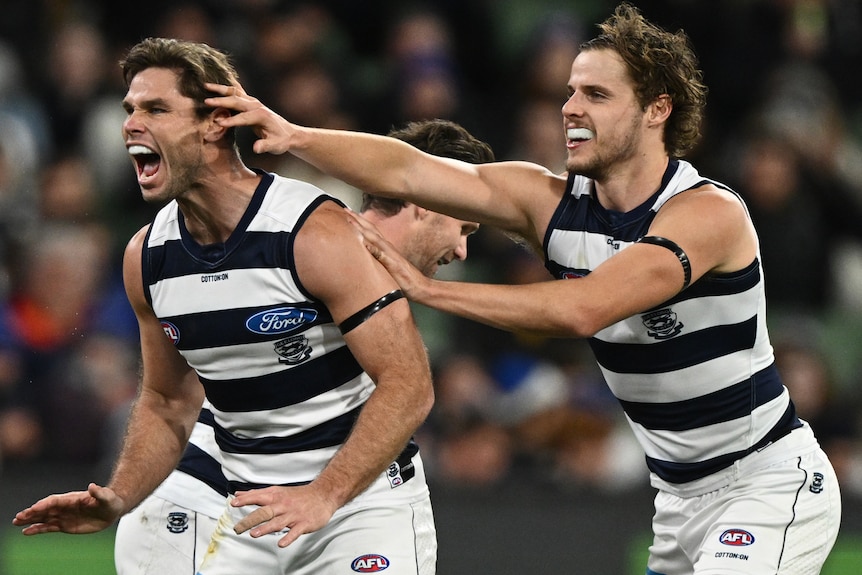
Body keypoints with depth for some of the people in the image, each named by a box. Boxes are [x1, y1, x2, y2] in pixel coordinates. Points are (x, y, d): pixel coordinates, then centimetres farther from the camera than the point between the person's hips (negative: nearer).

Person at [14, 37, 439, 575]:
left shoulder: (318, 232, -18)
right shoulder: (146, 257, 2)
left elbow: (409, 386, -20)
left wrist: (322, 497, -29)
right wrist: (118, 501, -1)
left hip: (365, 498, -6)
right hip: (254, 514, 6)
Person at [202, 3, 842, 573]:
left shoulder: (707, 213, -22)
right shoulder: (553, 201, -1)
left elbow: (583, 309, -33)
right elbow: (405, 172, -11)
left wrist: (426, 288, -29)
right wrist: (293, 137, -26)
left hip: (773, 483, -8)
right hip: (681, 497, 8)